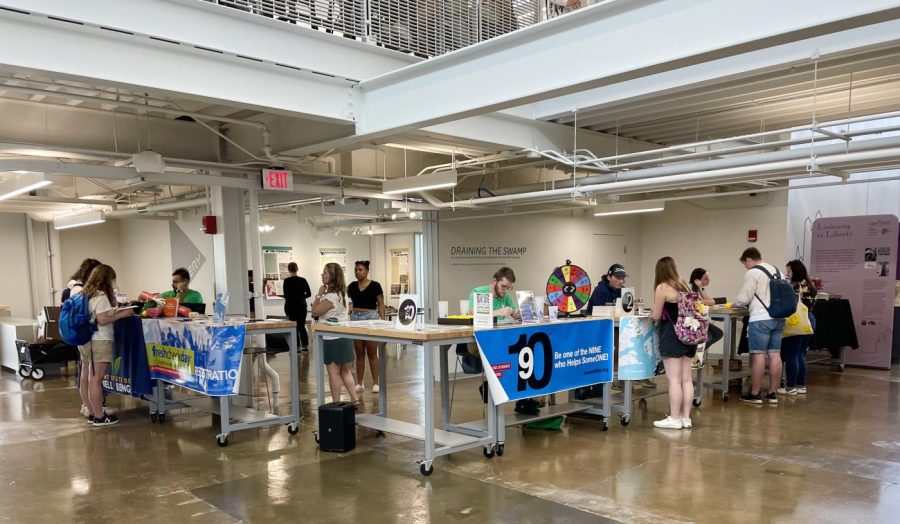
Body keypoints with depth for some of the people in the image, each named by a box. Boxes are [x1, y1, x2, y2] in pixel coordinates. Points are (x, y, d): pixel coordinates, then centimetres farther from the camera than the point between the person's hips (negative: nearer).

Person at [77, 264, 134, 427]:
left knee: (85, 378, 11)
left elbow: (94, 316, 14)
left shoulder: (86, 294, 14)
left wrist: (115, 312, 16)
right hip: (99, 342, -10)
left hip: (85, 341, 10)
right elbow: (102, 320, -19)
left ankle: (93, 413, 21)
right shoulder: (101, 296, -13)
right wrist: (121, 314, -11)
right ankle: (99, 417, -1)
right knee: (96, 380, -6)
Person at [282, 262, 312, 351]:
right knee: (302, 325, 14)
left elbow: (286, 295, -12)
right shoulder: (303, 280, 0)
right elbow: (309, 294, 1)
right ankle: (305, 345, 14)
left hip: (291, 306, -4)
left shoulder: (287, 281, -11)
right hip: (302, 305, 4)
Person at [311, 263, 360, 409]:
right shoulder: (340, 293, 10)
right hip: (341, 337, 10)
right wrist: (322, 294, 4)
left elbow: (315, 312, -15)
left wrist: (319, 294, -10)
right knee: (344, 370, 17)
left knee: (333, 372, 0)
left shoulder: (331, 296, -21)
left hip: (332, 339, -10)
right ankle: (355, 400, 20)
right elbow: (318, 311, 15)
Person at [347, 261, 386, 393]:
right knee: (359, 354, 9)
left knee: (372, 354, 0)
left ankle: (375, 383, 7)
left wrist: (382, 321, -10)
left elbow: (381, 305, -4)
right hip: (355, 319, 4)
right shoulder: (352, 286, 7)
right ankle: (359, 383, 15)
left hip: (371, 318, -4)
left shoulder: (375, 286, -5)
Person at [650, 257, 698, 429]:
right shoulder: (683, 285, 12)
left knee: (674, 379, -3)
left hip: (672, 336, -7)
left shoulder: (662, 287, -9)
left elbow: (656, 316, -8)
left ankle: (674, 419, 1)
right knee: (686, 378, 10)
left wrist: (651, 313, 13)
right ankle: (686, 417, 16)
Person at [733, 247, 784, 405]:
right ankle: (772, 393, 12)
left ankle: (755, 394, 2)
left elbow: (744, 298, -7)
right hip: (778, 318, 8)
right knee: (775, 355, 8)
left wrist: (734, 304, 12)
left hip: (761, 319, -7)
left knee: (758, 355, -3)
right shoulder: (777, 271, 15)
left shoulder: (752, 273, -8)